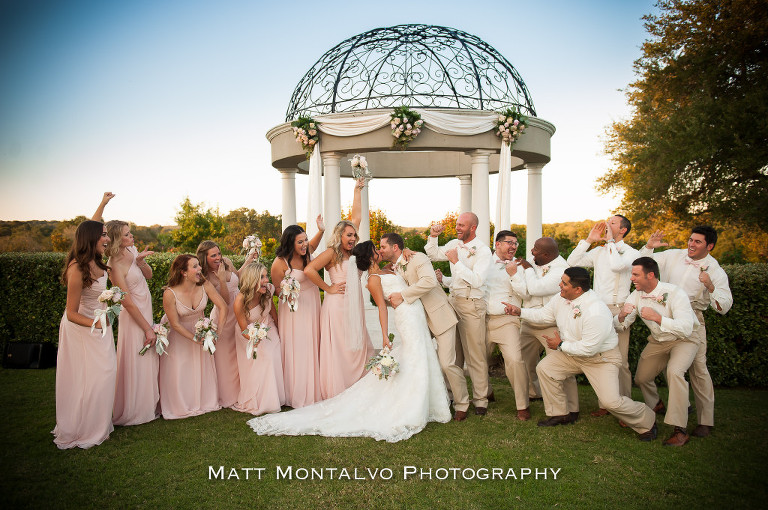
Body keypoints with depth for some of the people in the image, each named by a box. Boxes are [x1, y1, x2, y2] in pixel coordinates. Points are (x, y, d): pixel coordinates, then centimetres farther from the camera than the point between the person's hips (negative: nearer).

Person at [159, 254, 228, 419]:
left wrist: (217, 331, -23)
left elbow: (223, 307, -15)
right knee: (180, 372, 3)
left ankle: (205, 402, 31)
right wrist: (194, 338, -20)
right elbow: (175, 324, -19)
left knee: (204, 368, 10)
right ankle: (181, 407, 25)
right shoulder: (170, 294, -27)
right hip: (180, 336, -3)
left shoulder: (204, 285, -20)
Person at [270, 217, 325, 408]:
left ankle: (312, 391, 26)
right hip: (294, 310, -7)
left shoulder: (306, 253, -1)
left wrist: (321, 230, 8)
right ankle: (297, 395, 13)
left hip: (312, 306, 7)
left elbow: (314, 243, 25)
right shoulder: (280, 263, -17)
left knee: (312, 348, 13)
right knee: (296, 351, -1)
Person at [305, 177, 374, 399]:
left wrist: (357, 191, 19)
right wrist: (328, 288, -11)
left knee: (356, 348, 7)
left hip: (354, 306, 7)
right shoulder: (331, 253, -6)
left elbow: (356, 217, 16)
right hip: (338, 305, -7)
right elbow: (309, 270, -19)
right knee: (338, 350, -3)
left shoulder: (351, 252, 12)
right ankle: (336, 396, 4)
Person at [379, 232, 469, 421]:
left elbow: (429, 281, -31)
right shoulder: (393, 269, 10)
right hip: (420, 321, 8)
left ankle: (461, 404, 11)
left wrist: (402, 296, -31)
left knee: (447, 363, -8)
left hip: (439, 316, -8)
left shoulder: (418, 258, -13)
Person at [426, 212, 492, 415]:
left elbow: (476, 280, -20)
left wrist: (456, 261, -18)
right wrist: (433, 237, 2)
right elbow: (433, 255, 19)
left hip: (472, 304, -6)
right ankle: (452, 393, 24)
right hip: (453, 300, 6)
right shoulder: (454, 244, 8)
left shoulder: (483, 251, -10)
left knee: (475, 354, 0)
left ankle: (480, 400, 11)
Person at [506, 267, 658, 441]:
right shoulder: (561, 298, -10)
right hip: (572, 353, 8)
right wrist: (519, 311, 0)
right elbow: (544, 314, 9)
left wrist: (560, 345, -19)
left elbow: (589, 348, -30)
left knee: (611, 401, -16)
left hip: (601, 358, -7)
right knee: (544, 368, -4)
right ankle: (560, 414, 15)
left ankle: (647, 423, 16)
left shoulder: (596, 312, -34)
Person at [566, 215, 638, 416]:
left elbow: (617, 265, -22)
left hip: (617, 310, -5)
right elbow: (571, 262, 8)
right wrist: (590, 240, 6)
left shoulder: (630, 252, 0)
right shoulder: (599, 251, 15)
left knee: (620, 360, -3)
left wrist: (610, 241, -9)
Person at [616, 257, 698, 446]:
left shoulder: (674, 293, -27)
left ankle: (680, 429, -24)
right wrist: (622, 315, -31)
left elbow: (686, 329, -36)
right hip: (658, 341, 6)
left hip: (683, 340, -6)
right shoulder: (637, 295, -9)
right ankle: (655, 405, 44)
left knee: (674, 372, -31)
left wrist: (657, 317, -42)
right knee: (641, 378, 8)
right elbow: (619, 326, -8)